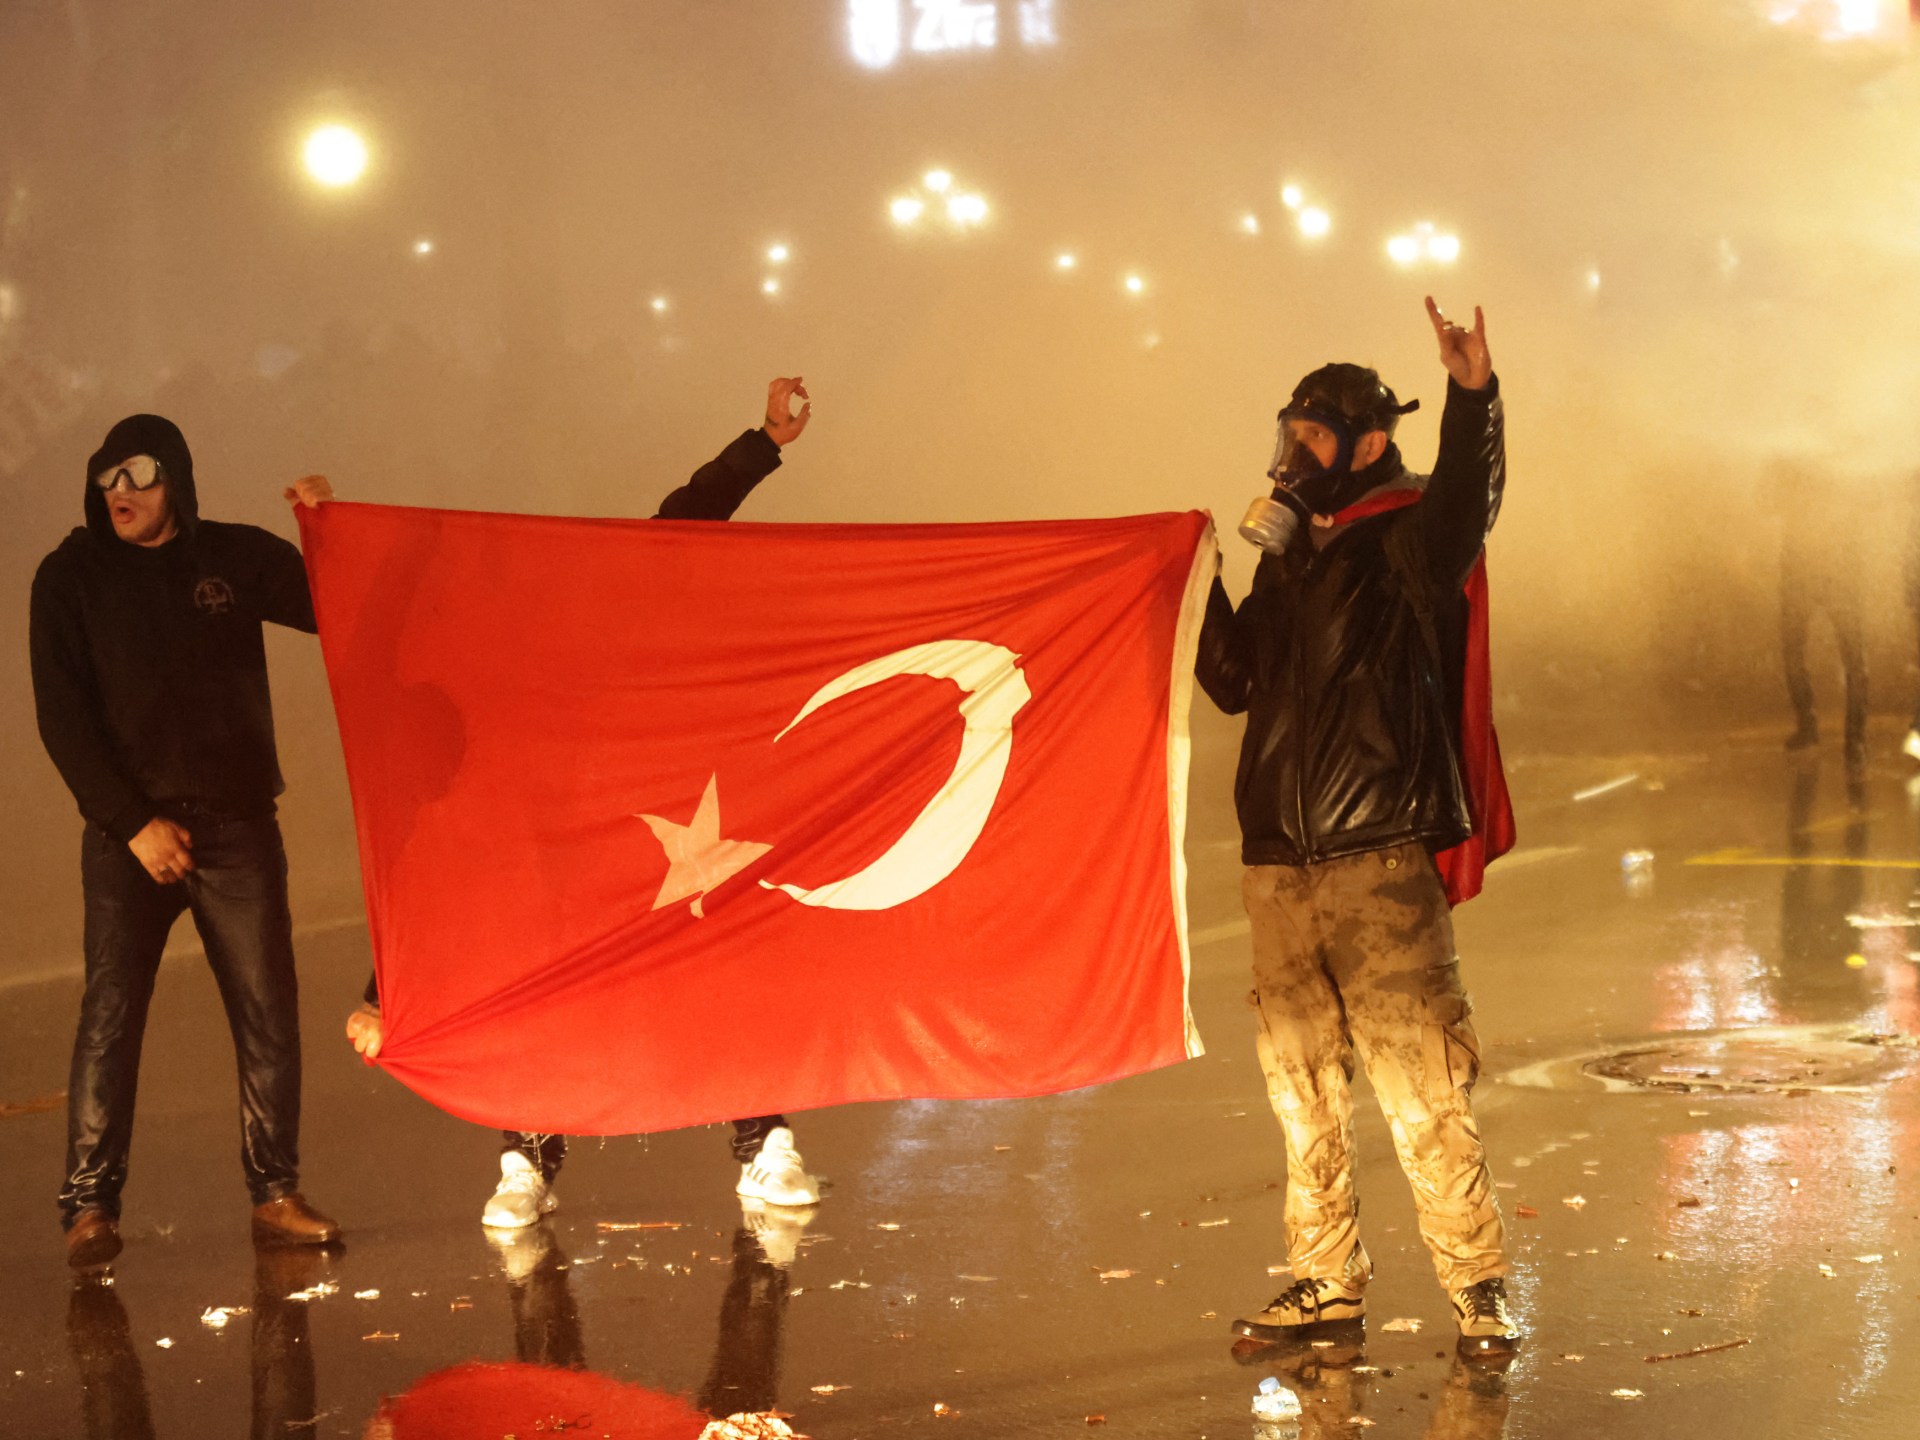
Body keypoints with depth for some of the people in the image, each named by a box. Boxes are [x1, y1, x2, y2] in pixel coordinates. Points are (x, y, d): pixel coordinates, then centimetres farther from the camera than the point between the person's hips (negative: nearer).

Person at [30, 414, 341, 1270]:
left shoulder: (238, 558, 5)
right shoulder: (70, 578, 1)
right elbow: (62, 720, -2)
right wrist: (132, 823, -10)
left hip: (237, 825, 2)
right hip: (129, 834, -2)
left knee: (268, 1014, 1)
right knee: (110, 1015, -8)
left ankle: (275, 1195, 11)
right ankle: (90, 1205, -2)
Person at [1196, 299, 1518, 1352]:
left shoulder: (1408, 539, -3)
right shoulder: (1287, 555, 17)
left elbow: (1465, 508, -27)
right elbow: (1235, 681, 22)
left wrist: (1473, 397, -43)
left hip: (1382, 861, -7)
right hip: (1280, 861, 7)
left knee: (1419, 1084, -8)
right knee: (1301, 1083, 11)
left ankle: (1477, 1282, 1)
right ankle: (1326, 1279, 21)